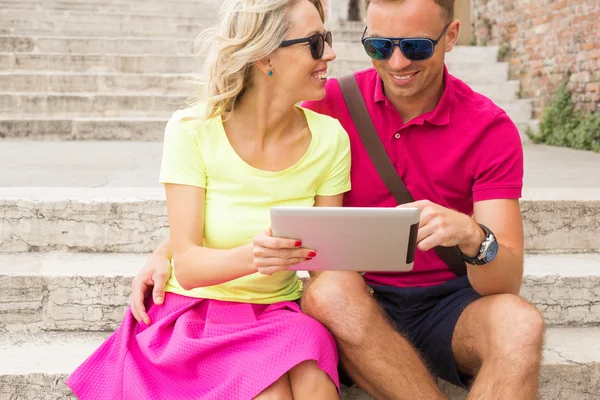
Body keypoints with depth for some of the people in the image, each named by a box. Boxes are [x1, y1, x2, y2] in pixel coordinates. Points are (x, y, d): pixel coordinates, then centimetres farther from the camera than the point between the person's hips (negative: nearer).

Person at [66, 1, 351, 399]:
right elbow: (188, 266, -17)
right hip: (196, 312, -2)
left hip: (281, 314, 2)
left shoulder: (329, 138, -5)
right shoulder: (193, 131, -12)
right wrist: (251, 257, -37)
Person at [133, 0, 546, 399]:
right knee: (328, 291, -34)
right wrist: (164, 253, -13)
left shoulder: (490, 129, -8)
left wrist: (472, 236, -37)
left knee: (520, 323, -32)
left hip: (452, 305, 0)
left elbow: (507, 283, -13)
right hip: (360, 305, 1)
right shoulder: (333, 103, -4)